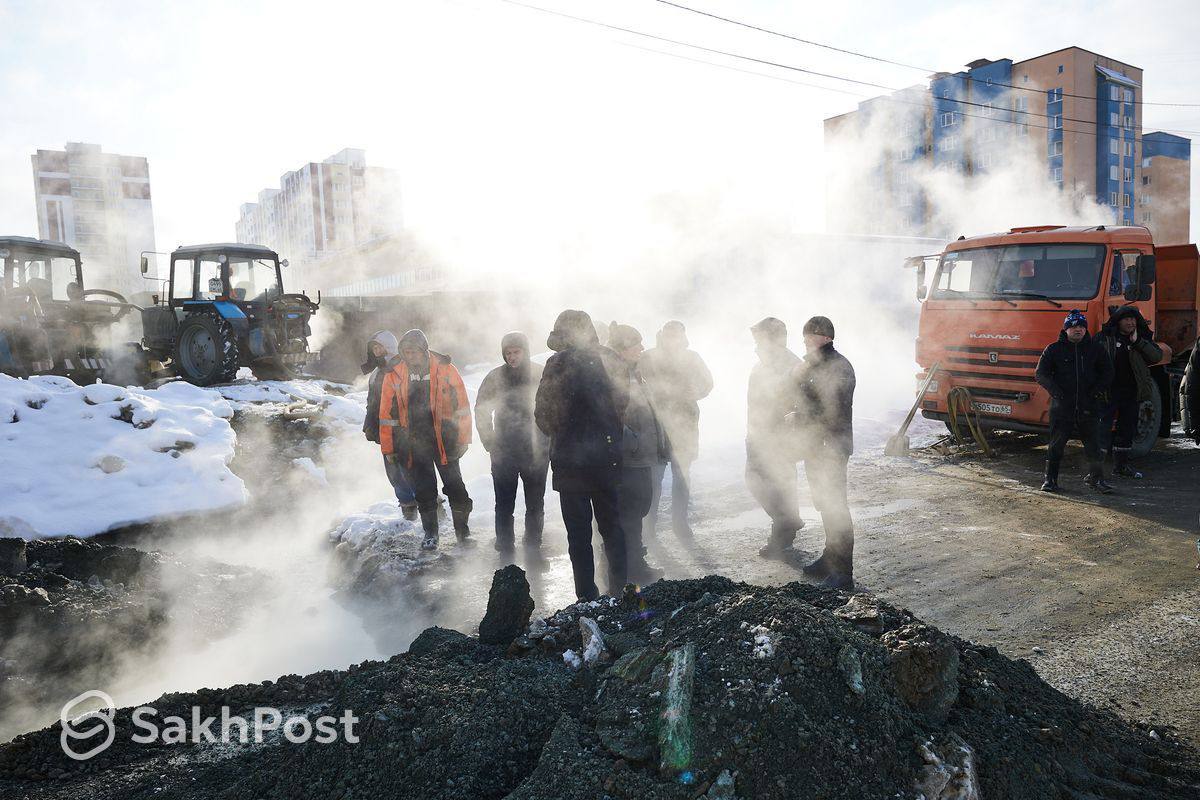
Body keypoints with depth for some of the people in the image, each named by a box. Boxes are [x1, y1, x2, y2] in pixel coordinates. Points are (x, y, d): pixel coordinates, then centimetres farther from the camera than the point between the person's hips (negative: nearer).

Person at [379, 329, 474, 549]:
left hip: (444, 439, -1)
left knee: (455, 486, 3)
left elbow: (461, 405, 0)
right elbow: (387, 413, 5)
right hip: (413, 443, 1)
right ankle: (430, 533, 22)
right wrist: (389, 448, 5)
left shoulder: (445, 369, -5)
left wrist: (463, 439, -2)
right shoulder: (394, 375, -1)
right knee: (424, 490, 8)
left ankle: (463, 530, 17)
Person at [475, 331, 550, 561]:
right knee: (504, 503, 5)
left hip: (536, 449, 0)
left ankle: (533, 544, 23)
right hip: (504, 450, 0)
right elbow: (481, 410, 8)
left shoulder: (541, 375, -2)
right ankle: (505, 547, 17)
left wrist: (547, 441, 1)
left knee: (535, 503, 8)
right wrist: (489, 441, 2)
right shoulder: (496, 377, -1)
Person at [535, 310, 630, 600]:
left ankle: (588, 599, 8)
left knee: (579, 533, 5)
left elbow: (543, 414, -6)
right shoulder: (610, 360, 1)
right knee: (611, 526, 16)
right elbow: (623, 403, 4)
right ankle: (619, 592, 21)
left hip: (571, 459, -4)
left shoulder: (559, 363, -10)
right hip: (608, 455, 4)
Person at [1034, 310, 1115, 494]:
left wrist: (1097, 390, -1)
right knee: (1056, 444, 3)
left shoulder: (1096, 348, 10)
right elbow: (1041, 373, 1)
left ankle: (1096, 479, 13)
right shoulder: (1054, 349, 4)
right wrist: (1055, 390, -12)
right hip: (1061, 405, -1)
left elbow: (1107, 373, 14)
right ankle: (1050, 479, 11)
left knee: (1093, 444, 3)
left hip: (1087, 406, 2)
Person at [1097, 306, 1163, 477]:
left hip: (1132, 392, 5)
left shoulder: (1143, 339, 10)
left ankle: (1121, 465, 27)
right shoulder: (1104, 337, -2)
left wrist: (1138, 342, -13)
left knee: (1127, 429, 14)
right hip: (1108, 392, -5)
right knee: (1102, 428, -9)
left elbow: (1157, 356, -2)